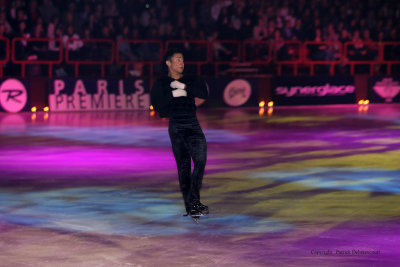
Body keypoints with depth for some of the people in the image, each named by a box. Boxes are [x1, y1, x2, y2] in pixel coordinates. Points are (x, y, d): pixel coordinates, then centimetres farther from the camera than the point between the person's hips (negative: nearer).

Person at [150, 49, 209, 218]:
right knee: (183, 165, -2)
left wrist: (184, 87, -9)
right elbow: (157, 105, -7)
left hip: (193, 125, 2)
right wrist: (173, 94, -13)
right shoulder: (161, 83, 6)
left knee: (200, 160, -15)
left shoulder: (191, 80, 14)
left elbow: (204, 93, -4)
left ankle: (193, 201, -14)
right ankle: (190, 205, 2)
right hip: (176, 126, -2)